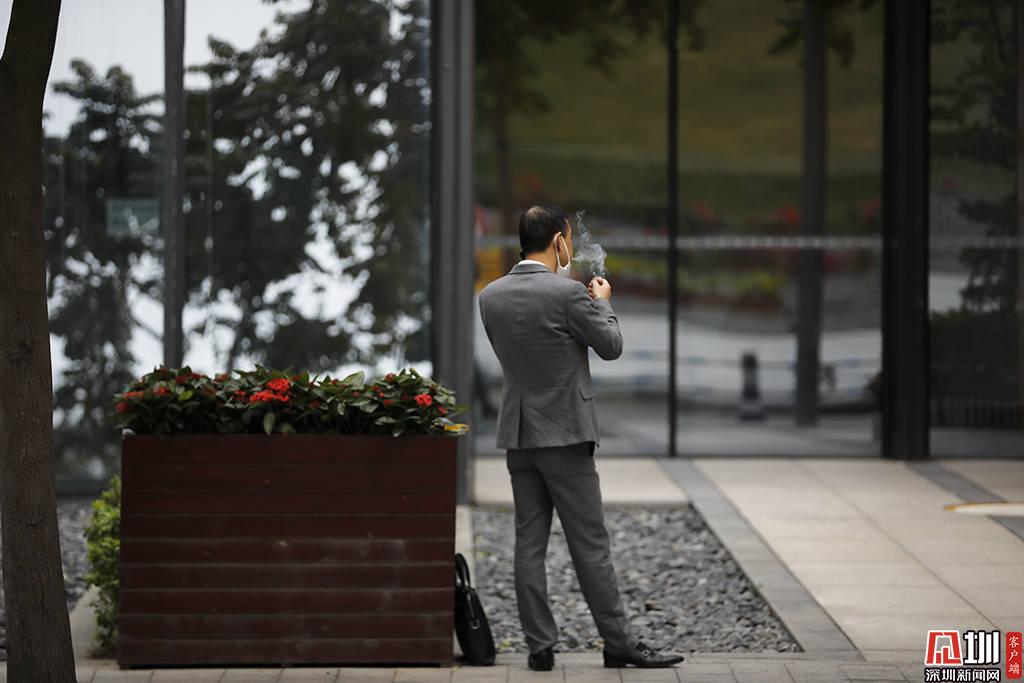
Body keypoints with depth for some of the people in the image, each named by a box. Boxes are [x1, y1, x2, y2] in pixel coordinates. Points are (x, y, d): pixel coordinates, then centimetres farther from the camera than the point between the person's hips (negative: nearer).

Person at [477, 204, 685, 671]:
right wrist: (602, 301, 14)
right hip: (565, 434, -6)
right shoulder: (568, 294, -15)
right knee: (589, 544, -1)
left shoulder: (491, 296, 4)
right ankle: (618, 642, 3)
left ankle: (540, 646, 5)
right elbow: (611, 346, -5)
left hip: (518, 436, 6)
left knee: (529, 544, 6)